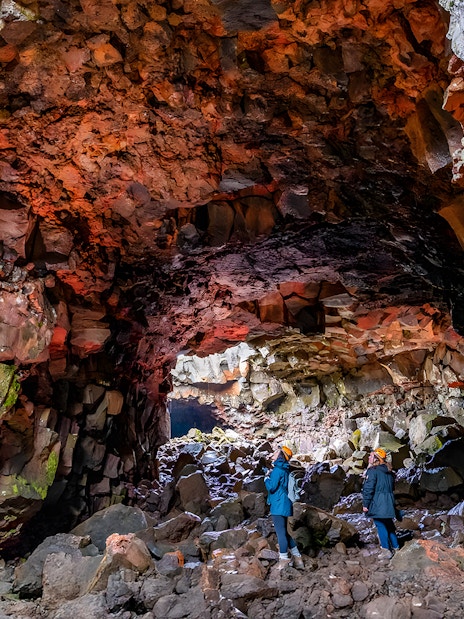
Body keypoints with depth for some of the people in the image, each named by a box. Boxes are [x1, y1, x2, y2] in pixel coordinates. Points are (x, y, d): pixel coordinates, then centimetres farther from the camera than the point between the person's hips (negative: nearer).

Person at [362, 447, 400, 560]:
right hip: (389, 504, 8)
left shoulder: (373, 471, -13)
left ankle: (386, 551, 0)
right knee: (389, 525, 17)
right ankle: (395, 547, 24)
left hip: (377, 504, -8)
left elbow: (368, 489, -16)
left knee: (381, 526, -1)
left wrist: (365, 504, -11)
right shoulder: (389, 472, 12)